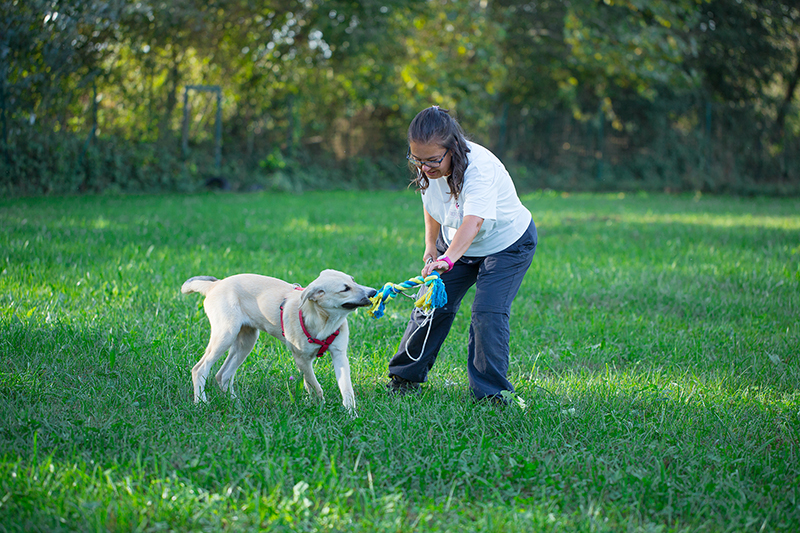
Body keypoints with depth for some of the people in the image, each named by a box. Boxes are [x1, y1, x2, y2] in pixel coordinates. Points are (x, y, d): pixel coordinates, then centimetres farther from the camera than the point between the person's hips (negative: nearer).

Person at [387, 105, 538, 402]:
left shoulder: (480, 168, -38)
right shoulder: (428, 168, -17)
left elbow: (473, 221, -54)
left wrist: (447, 259, -67)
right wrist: (431, 245, 3)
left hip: (506, 245, -6)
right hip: (454, 242, 6)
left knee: (488, 313, -19)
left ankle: (491, 392, -7)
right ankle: (405, 376, 18)